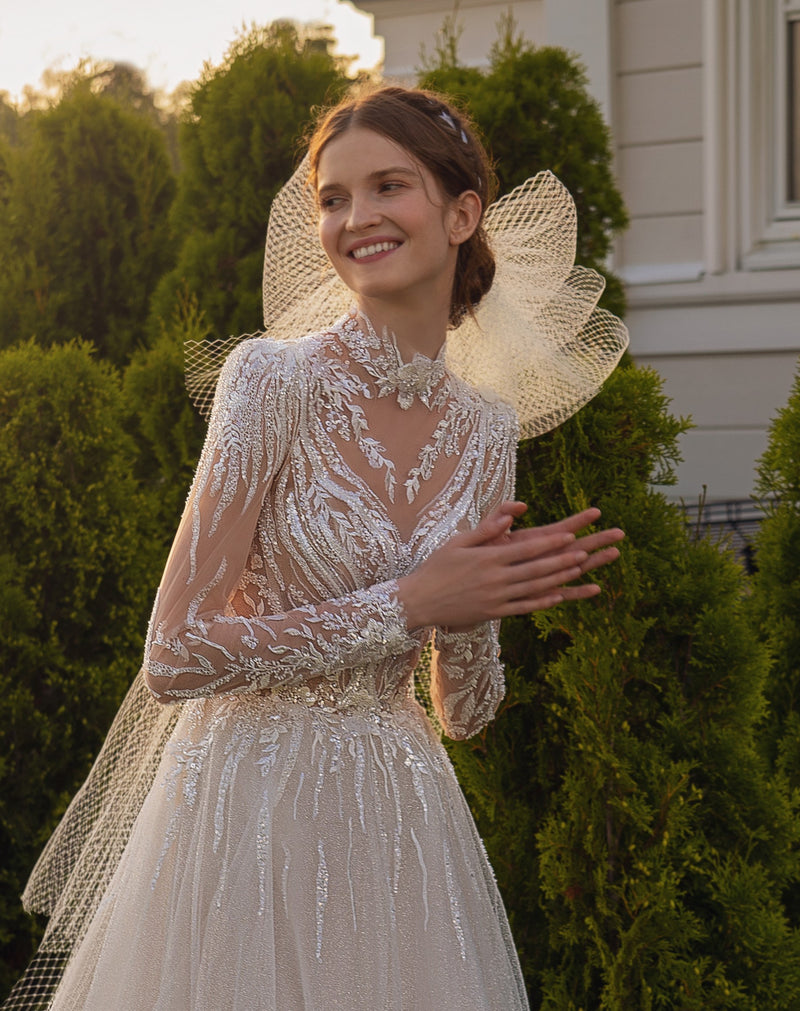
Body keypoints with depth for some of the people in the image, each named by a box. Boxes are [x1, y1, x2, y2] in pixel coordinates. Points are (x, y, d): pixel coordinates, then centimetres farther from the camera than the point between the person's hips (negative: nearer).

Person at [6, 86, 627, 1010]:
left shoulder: (488, 427, 3)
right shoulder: (277, 378, -12)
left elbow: (464, 714, 9)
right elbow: (174, 657, -17)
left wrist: (489, 601, -11)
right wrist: (408, 605, -17)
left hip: (399, 820, 5)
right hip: (253, 817, -5)